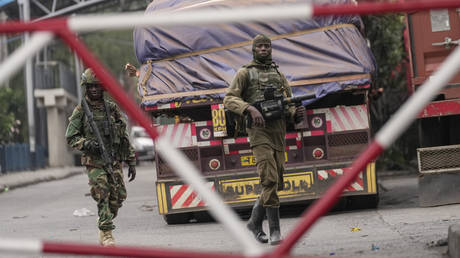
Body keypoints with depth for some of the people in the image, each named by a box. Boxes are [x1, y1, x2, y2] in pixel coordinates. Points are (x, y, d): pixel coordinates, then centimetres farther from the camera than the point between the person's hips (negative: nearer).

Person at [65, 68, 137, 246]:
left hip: (114, 161, 3)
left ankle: (103, 230, 22)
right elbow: (70, 137, 1)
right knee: (102, 196, -12)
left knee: (117, 197, 3)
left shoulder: (112, 108, 10)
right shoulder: (80, 111, 1)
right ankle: (106, 235, -8)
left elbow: (124, 137, 13)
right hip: (94, 162, -3)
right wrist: (87, 144, -18)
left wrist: (131, 162, 10)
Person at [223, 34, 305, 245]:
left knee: (276, 183, 6)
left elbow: (289, 105, 21)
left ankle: (255, 221, 25)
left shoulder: (279, 75, 21)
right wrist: (250, 109, -21)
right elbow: (229, 99, -4)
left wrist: (297, 113, -3)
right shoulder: (245, 73, 6)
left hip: (278, 131, 6)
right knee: (269, 180, -16)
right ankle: (275, 231, -16)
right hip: (259, 129, -6)